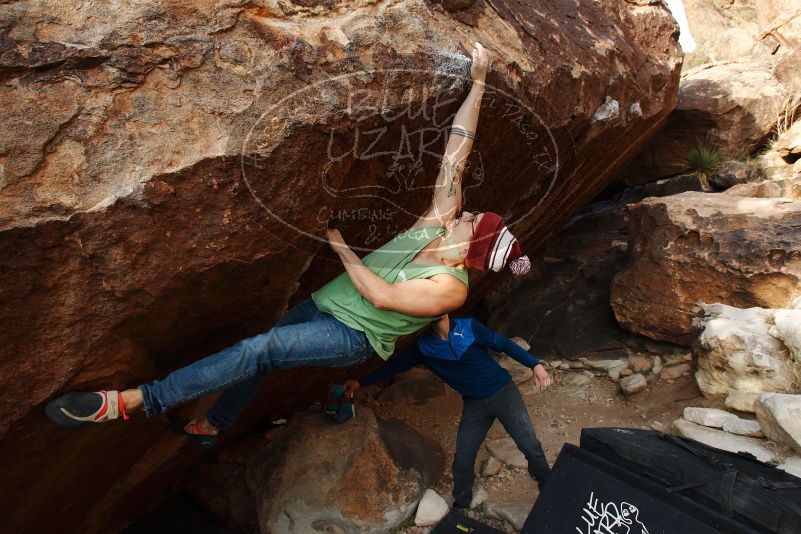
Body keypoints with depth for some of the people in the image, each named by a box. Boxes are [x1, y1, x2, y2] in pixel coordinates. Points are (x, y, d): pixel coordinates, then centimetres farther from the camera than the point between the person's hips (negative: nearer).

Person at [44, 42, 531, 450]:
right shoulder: (441, 219, -2)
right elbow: (456, 151, -4)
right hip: (327, 303, 7)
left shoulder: (450, 287, -20)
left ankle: (135, 400, -17)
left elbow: (380, 295, -25)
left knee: (259, 350, -24)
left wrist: (341, 247, -17)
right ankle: (212, 426, 41)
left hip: (353, 335, -7)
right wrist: (478, 83, -3)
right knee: (257, 355, 17)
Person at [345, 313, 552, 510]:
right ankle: (460, 507, 28)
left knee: (530, 446, -4)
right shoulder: (423, 346, -6)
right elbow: (395, 365, 2)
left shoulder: (469, 327, -13)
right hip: (474, 404, 2)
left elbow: (504, 344, -8)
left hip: (502, 392, -2)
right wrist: (361, 382, 3)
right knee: (462, 461, 3)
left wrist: (535, 365, -16)